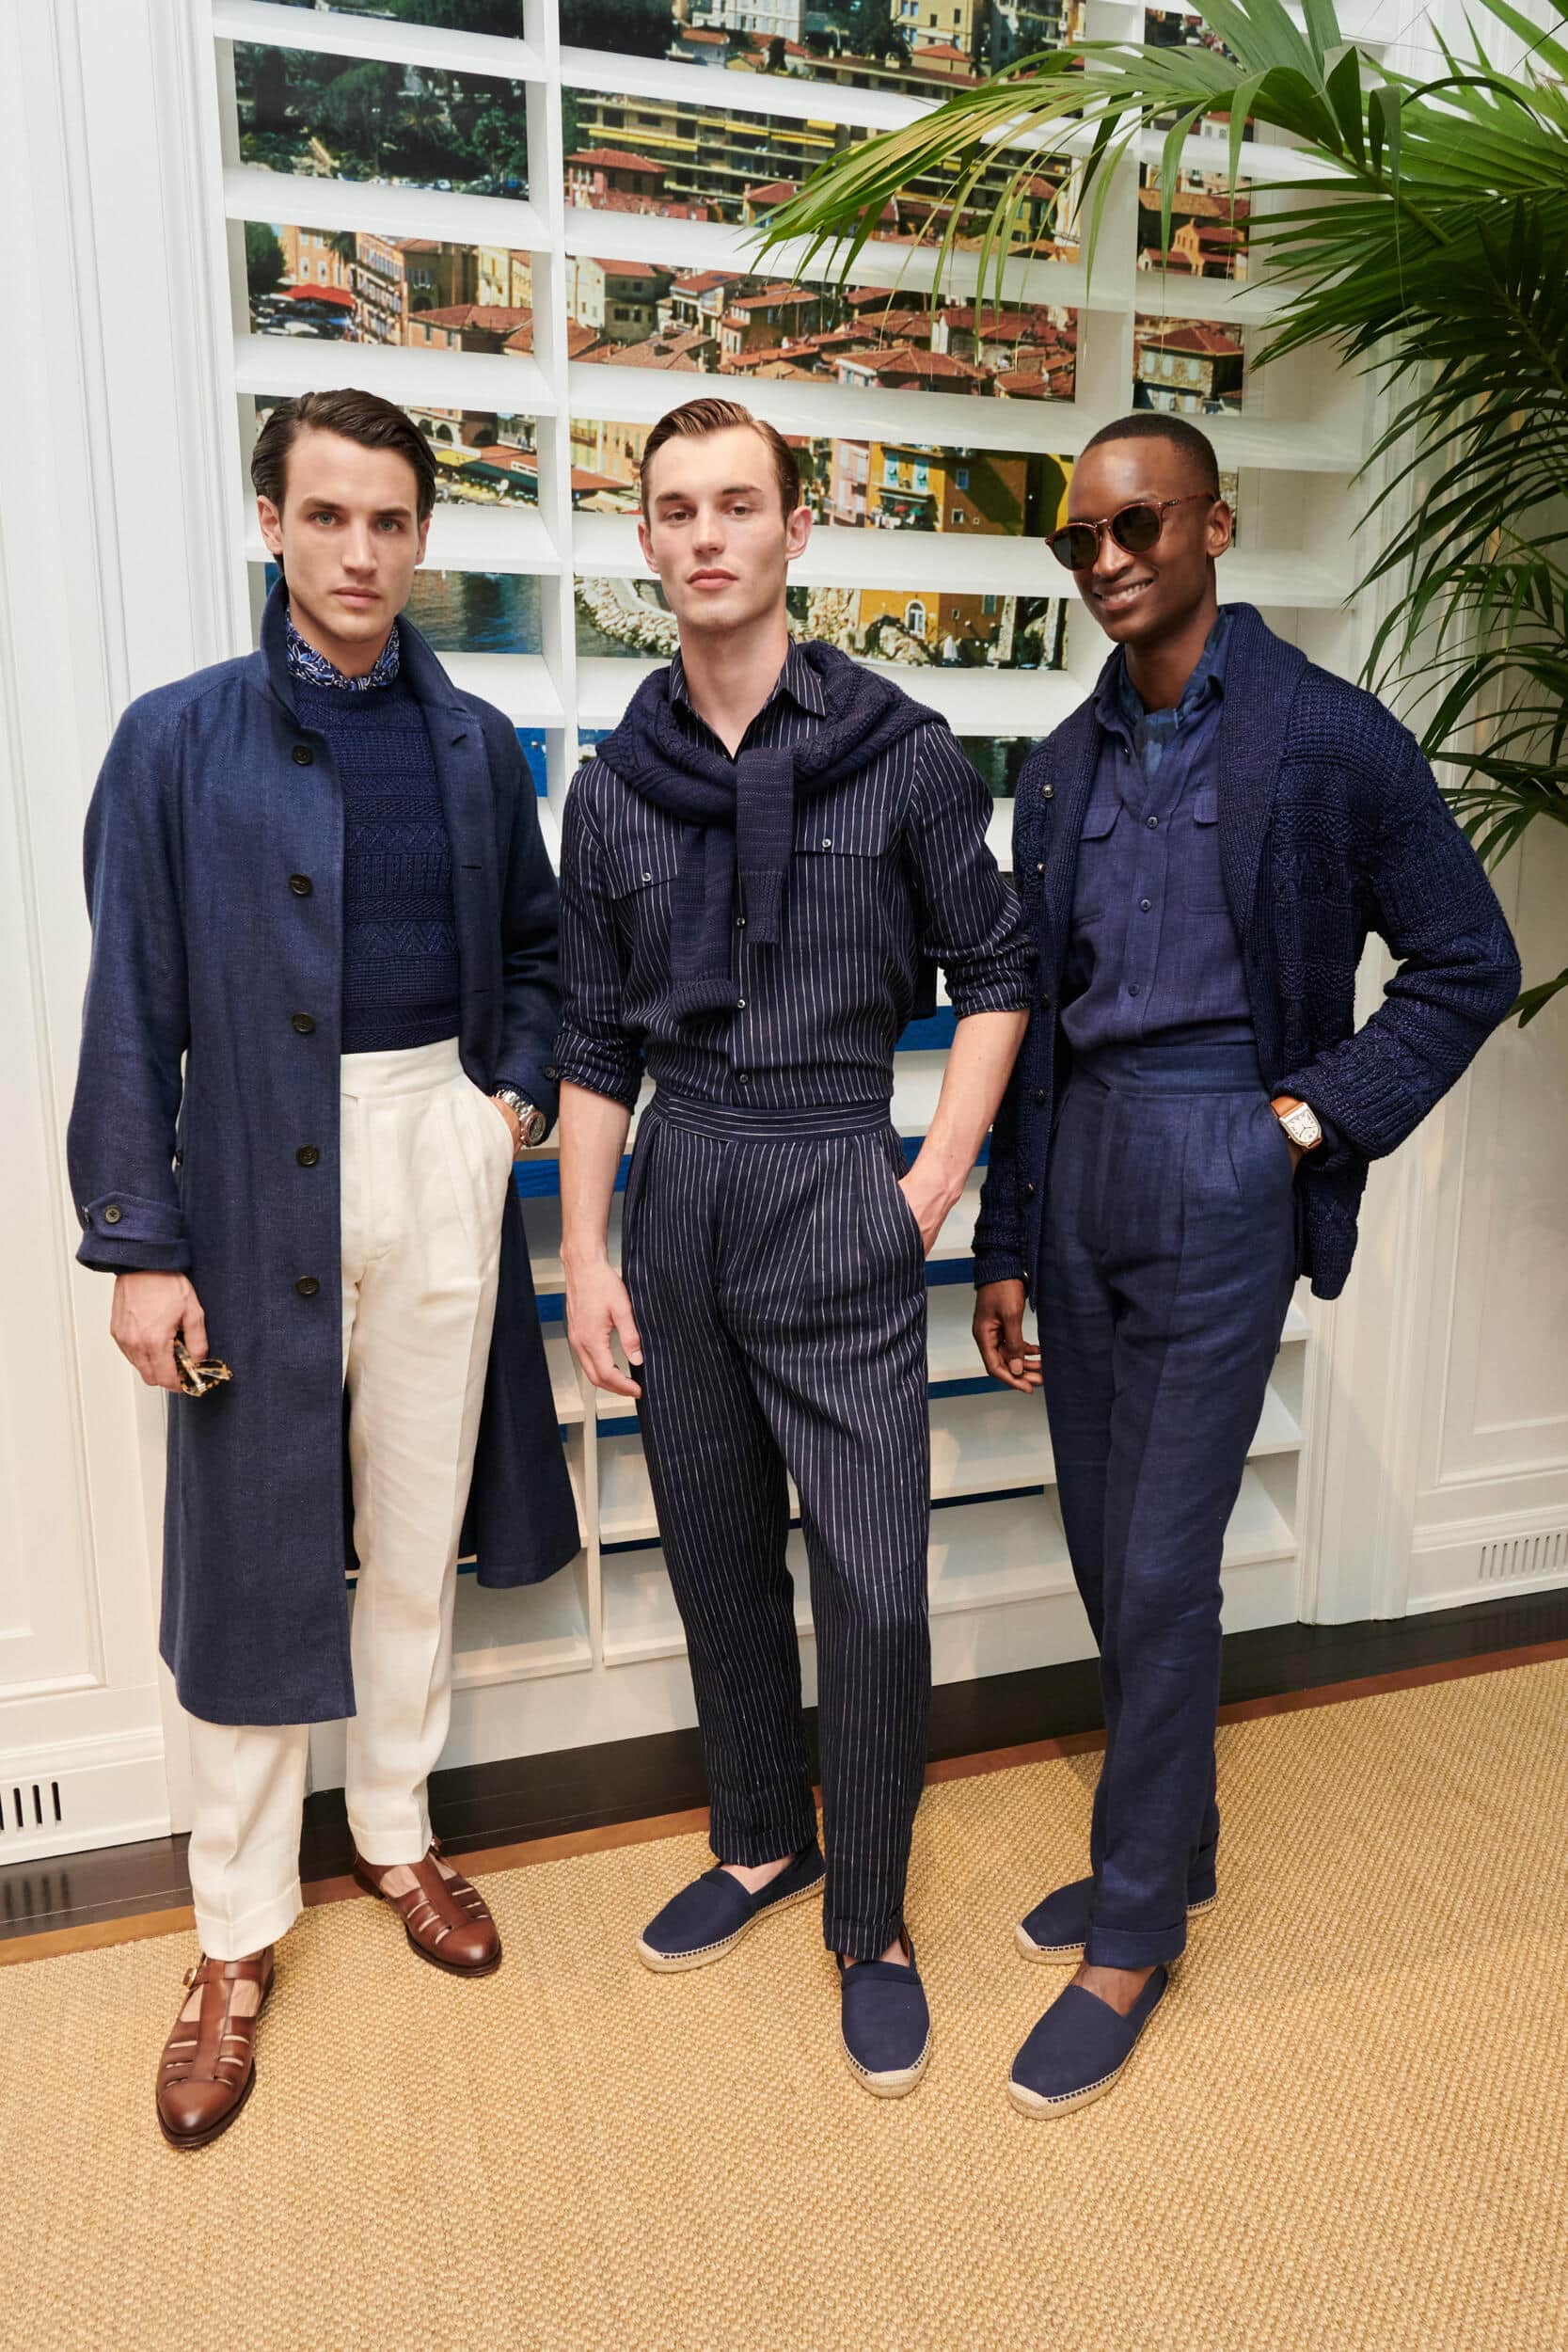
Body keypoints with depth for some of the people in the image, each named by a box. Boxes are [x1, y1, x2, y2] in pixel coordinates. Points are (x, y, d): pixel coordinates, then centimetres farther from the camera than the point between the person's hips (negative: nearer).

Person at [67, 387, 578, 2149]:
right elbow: (131, 1013, -4)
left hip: (445, 1164, 3)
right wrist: (137, 1243, -8)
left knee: (417, 1531, 14)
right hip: (262, 1188, -2)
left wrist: (521, 1087, 3)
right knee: (254, 1555, 6)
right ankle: (237, 1936, 25)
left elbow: (533, 946, 19)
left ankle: (397, 1836, 36)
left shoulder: (475, 745, 8)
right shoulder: (179, 742, -2)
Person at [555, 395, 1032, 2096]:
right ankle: (761, 1844, 38)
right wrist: (585, 1255, 3)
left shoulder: (896, 753, -2)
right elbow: (594, 1045, 9)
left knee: (873, 1590, -2)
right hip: (675, 1204, 4)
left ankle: (870, 1921, 22)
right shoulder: (613, 790, 7)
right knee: (718, 1559, 15)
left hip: (837, 1202, -3)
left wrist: (937, 1177, -5)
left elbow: (994, 971, 4)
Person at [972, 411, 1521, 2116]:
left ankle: (1134, 1932, 18)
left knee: (1160, 1567, -1)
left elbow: (1467, 962, 1)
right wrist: (1005, 1249, 10)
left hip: (1221, 1164, -5)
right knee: (1107, 1549, 13)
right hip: (1081, 1159, 6)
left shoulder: (1328, 737, -4)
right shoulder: (1063, 766, 11)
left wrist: (1317, 1113, -10)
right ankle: (1168, 1848, 34)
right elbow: (1032, 1018, 12)